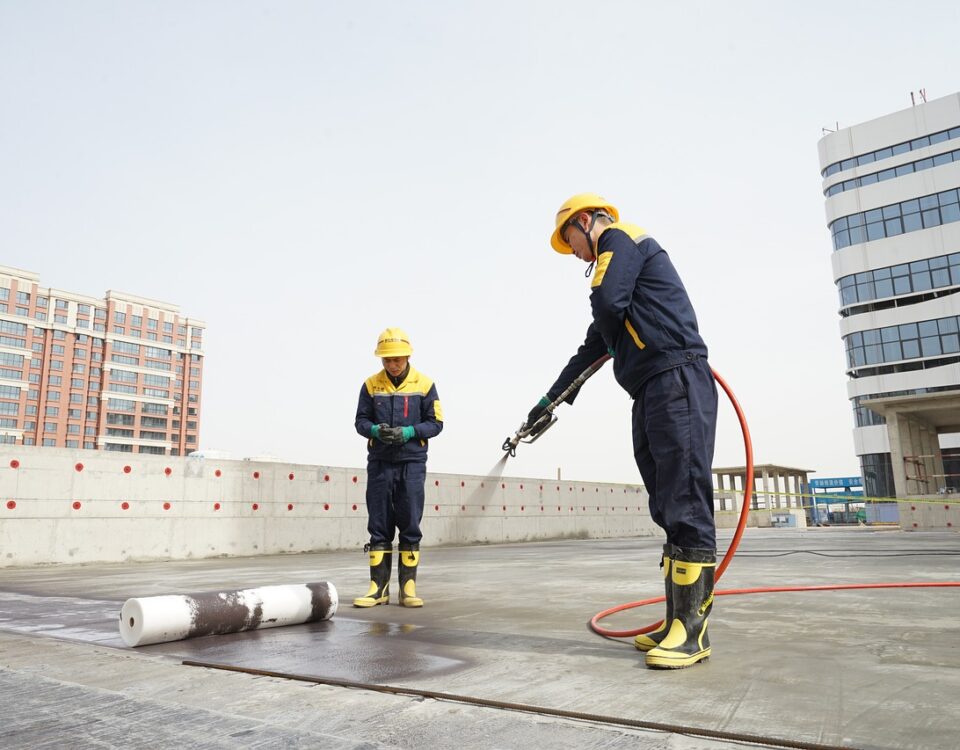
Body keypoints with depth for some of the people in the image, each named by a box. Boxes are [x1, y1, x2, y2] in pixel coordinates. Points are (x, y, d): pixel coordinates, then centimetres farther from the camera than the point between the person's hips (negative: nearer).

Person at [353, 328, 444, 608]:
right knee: (379, 525, 4)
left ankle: (408, 586, 10)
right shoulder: (371, 384, 4)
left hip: (412, 462, -1)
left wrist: (409, 432, -15)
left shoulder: (424, 384, 0)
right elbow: (361, 421, 6)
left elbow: (435, 423, 1)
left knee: (410, 525, 2)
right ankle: (379, 587, 11)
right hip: (379, 462, 1)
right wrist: (376, 430, -15)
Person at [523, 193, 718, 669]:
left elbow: (608, 304, -16)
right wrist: (549, 401, 37)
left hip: (676, 380, -10)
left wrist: (616, 332, 8)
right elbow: (593, 348, 35)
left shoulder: (621, 237, 4)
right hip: (650, 393, 10)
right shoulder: (616, 257, 32)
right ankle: (677, 622, 7)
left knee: (686, 508, -11)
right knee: (669, 511, 5)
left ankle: (692, 629, -9)